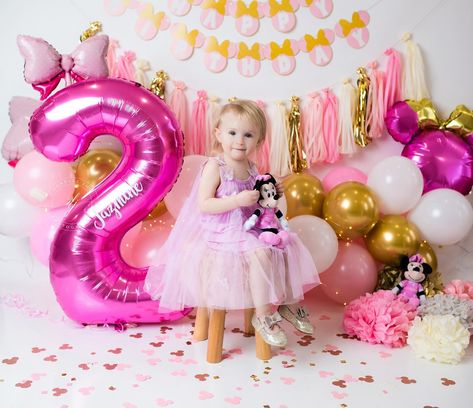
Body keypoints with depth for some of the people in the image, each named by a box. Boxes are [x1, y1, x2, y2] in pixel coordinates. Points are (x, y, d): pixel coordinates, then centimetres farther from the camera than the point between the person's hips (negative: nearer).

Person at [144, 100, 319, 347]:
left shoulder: (250, 168, 8)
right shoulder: (215, 167, -15)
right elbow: (204, 205, -22)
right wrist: (238, 200, -29)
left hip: (248, 228, 8)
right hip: (222, 233, -8)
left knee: (287, 248, 5)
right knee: (261, 254, -29)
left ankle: (289, 304, 21)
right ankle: (263, 315, -14)